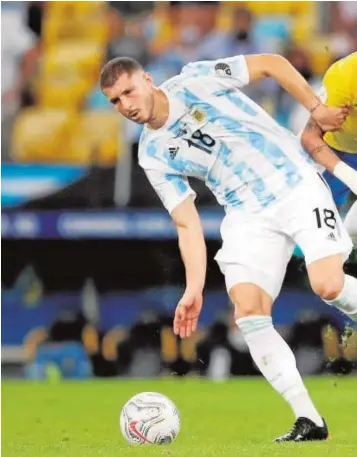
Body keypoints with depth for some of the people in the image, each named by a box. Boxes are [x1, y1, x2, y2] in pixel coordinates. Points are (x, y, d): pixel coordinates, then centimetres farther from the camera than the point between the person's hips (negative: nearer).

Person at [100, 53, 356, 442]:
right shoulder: (153, 155, 5)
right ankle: (308, 420, -11)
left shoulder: (195, 81, -5)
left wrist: (316, 108, -3)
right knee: (247, 310, -16)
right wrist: (194, 288, -4)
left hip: (297, 187, -4)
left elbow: (271, 63, 1)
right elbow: (187, 224, 5)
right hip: (248, 216, 4)